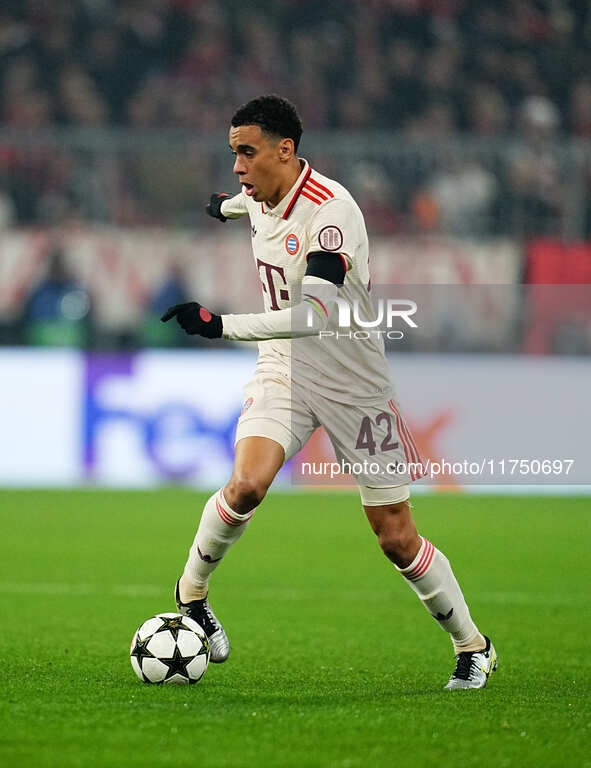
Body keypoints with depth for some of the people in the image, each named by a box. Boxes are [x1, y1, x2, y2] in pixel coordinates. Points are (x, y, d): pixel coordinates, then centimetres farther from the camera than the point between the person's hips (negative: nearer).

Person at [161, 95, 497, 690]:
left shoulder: (331, 209, -26)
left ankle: (472, 646, 21)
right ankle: (192, 593, -1)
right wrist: (226, 206, 50)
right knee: (247, 484, -25)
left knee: (397, 540, 1)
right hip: (283, 372, 4)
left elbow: (314, 314, -38)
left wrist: (221, 325, -46)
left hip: (355, 386, -4)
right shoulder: (257, 201, -2)